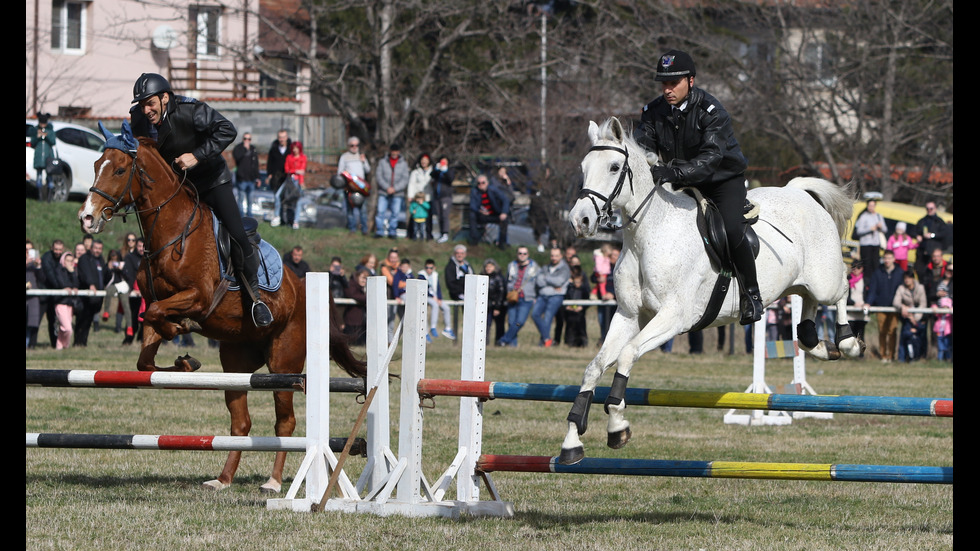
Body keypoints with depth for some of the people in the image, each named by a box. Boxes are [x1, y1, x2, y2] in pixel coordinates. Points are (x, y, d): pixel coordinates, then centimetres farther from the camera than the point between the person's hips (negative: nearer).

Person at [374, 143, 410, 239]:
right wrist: (387, 188, -13)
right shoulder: (382, 162, 5)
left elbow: (405, 180, 0)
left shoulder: (404, 164, 6)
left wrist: (395, 189, -12)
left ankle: (392, 232, 8)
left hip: (397, 194, 0)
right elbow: (378, 176, -1)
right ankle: (379, 231, -1)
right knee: (380, 212, -7)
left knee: (395, 213, 0)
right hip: (383, 192, 0)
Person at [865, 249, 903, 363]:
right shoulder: (877, 273, 6)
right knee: (882, 332, 1)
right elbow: (872, 289, 5)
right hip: (881, 307, 1)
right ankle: (883, 355, 7)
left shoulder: (899, 273, 6)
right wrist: (868, 302, -9)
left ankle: (890, 355, 0)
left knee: (892, 332, -5)